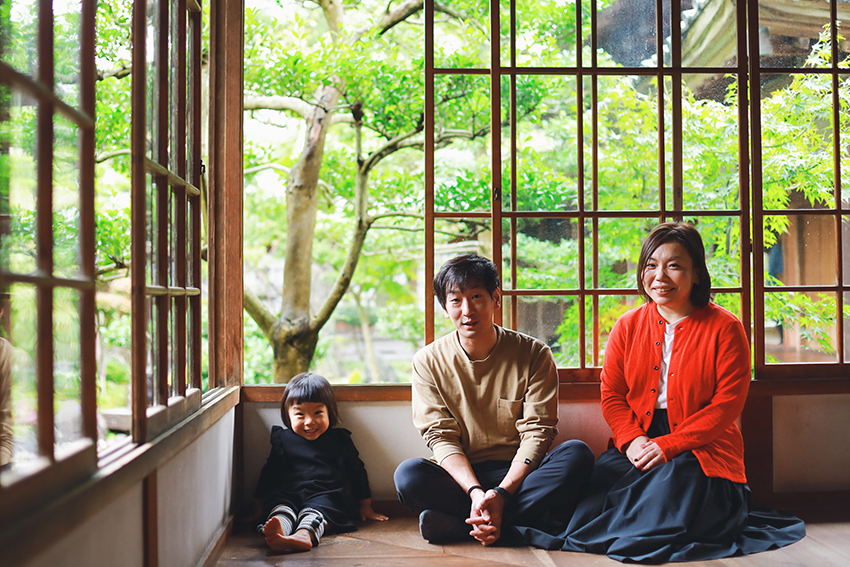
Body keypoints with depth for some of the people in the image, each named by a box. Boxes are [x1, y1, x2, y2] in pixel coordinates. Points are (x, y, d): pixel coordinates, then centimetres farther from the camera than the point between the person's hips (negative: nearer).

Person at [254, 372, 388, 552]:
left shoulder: (339, 440, 18)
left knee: (316, 510, -37)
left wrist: (365, 507, 24)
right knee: (279, 504, -34)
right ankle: (276, 532, -65)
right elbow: (269, 473, 27)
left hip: (328, 495, -1)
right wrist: (259, 504, 23)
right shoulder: (282, 439, 20)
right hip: (288, 495, 2)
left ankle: (305, 534, -68)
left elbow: (357, 472, 24)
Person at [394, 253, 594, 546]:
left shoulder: (534, 354, -2)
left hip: (518, 474, 1)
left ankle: (458, 523, -30)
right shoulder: (428, 362, 0)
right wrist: (475, 492, -25)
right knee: (408, 475, -30)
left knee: (577, 454, -28)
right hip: (460, 476, 0)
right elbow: (441, 437, -6)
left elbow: (536, 433, -8)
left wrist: (501, 493, -24)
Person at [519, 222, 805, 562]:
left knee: (673, 479, -33)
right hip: (637, 442, 3)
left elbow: (727, 404, -7)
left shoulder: (724, 328, -2)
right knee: (602, 474, -25)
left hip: (702, 446, -3)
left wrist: (669, 445, -16)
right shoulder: (628, 326, 10)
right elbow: (611, 394, 10)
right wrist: (631, 439, -11)